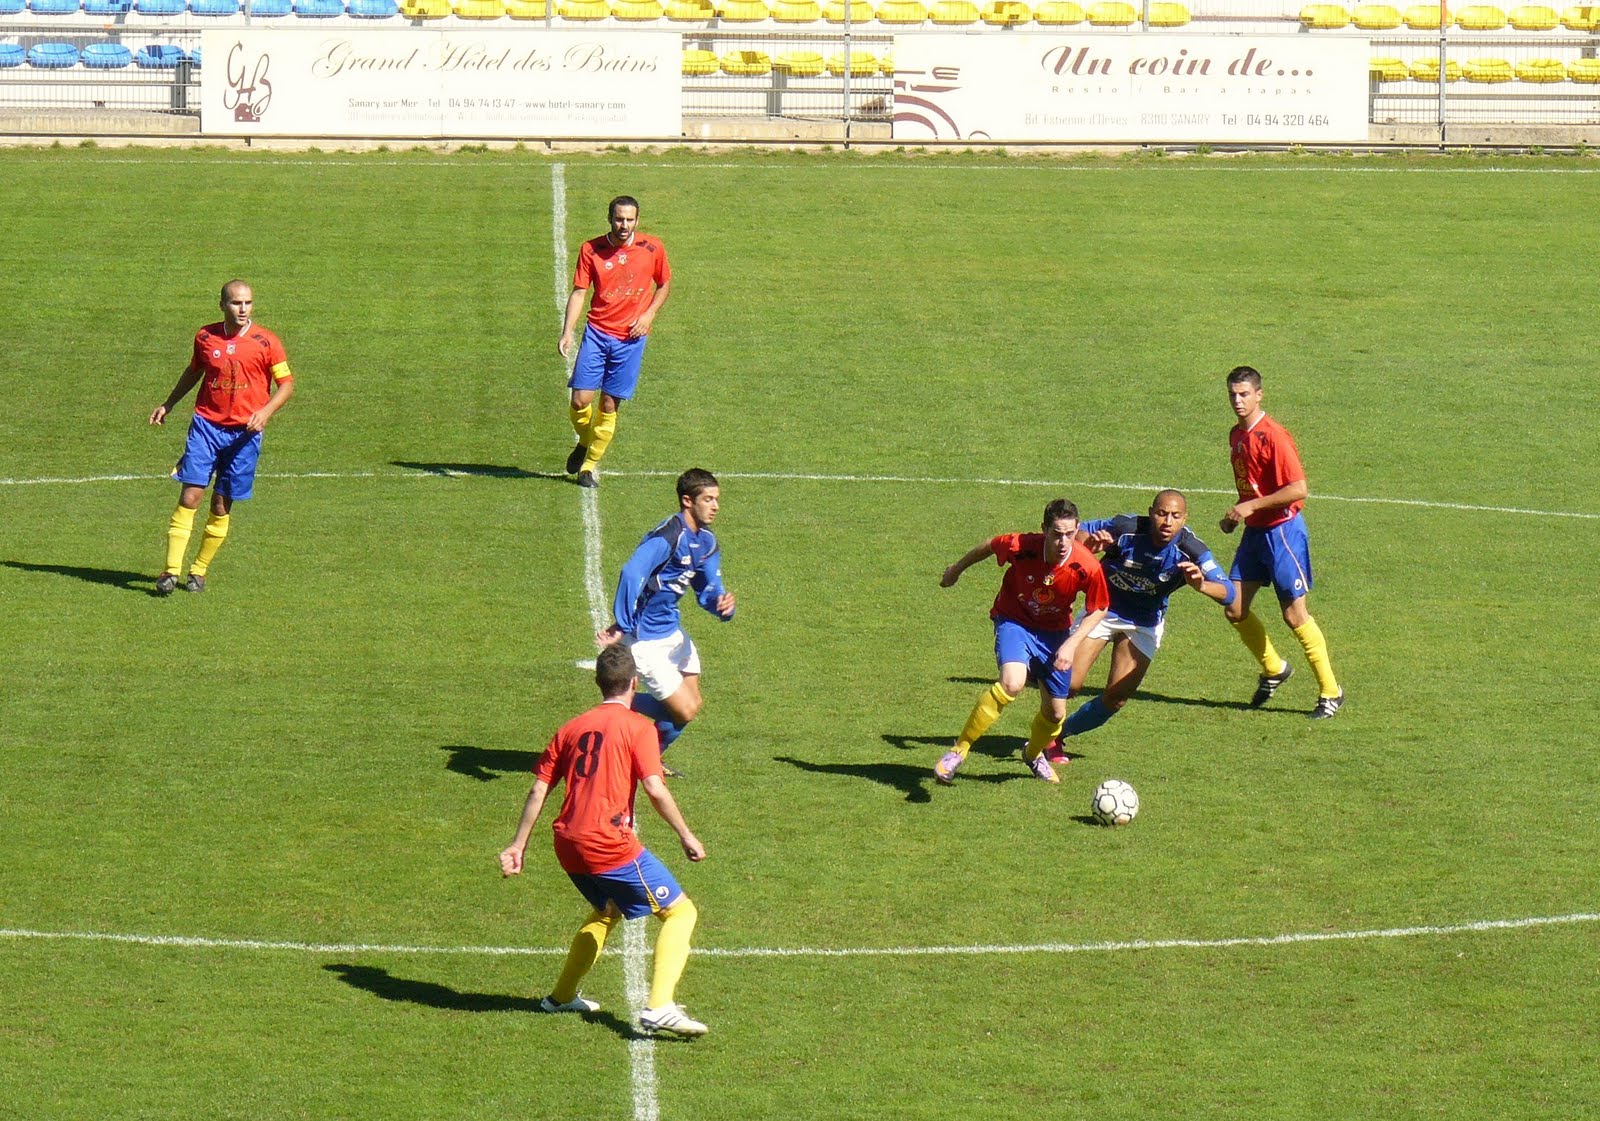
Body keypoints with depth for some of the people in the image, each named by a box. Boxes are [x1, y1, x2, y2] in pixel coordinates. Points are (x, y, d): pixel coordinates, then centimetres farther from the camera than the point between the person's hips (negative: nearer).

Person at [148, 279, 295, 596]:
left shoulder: (265, 342, -4)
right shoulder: (205, 337, 4)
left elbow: (286, 384, 0)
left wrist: (265, 411, -17)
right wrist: (168, 404, 27)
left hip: (244, 433, -1)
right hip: (206, 424, 1)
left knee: (222, 506, 4)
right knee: (190, 496, -10)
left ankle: (199, 570, 18)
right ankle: (171, 570, -9)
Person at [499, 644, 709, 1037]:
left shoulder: (571, 728, 15)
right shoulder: (638, 727, -3)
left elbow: (539, 789, 12)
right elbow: (655, 789, -14)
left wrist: (518, 845, 15)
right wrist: (685, 835, -6)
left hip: (569, 847, 7)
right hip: (611, 846, -7)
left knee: (606, 910, 33)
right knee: (680, 912, 0)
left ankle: (562, 996, 38)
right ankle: (659, 1008, -15)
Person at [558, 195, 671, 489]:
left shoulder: (652, 248, -1)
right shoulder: (591, 249, -4)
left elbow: (664, 284, 13)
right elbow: (579, 291, -3)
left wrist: (648, 315, -2)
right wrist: (567, 332, -14)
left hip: (630, 338, 0)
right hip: (597, 333, 0)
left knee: (609, 406, 1)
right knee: (580, 399, -8)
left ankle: (590, 464, 18)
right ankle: (584, 443, 24)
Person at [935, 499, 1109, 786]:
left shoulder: (1087, 567, -26)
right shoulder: (1021, 547, -29)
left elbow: (1098, 610, -7)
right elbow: (988, 547, -5)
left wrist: (1071, 643, -20)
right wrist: (957, 569, 12)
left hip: (1055, 631, 3)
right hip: (1014, 620, -3)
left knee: (1055, 713, 8)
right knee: (1012, 684, -31)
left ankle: (1034, 755, 44)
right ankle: (959, 749, -18)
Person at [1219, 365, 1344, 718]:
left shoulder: (1273, 436, -18)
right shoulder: (1236, 435, 9)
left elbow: (1299, 489, -22)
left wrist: (1251, 506, -20)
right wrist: (1236, 513, 9)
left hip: (1282, 530, -8)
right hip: (1254, 531, 8)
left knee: (1294, 615, -6)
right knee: (1235, 609, 6)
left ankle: (1331, 692, 6)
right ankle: (1273, 669, 28)